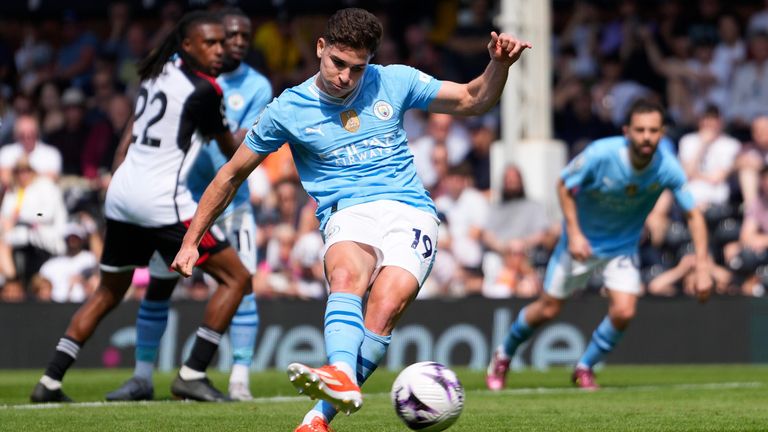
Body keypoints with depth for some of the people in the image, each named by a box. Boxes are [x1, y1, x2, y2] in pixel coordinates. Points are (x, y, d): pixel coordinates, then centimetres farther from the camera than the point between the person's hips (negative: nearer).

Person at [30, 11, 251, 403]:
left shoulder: (157, 74, 13)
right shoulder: (204, 90, -9)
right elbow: (231, 152, 6)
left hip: (121, 191, 8)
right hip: (162, 200, -8)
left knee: (109, 291, 23)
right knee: (235, 278, 0)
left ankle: (50, 381, 17)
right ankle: (191, 375, -6)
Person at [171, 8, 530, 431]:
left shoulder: (393, 82, 10)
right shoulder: (288, 110, 7)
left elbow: (472, 100, 17)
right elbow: (231, 175, 16)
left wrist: (499, 64, -4)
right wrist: (191, 241, 15)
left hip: (410, 211, 1)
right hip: (348, 216, -1)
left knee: (386, 305, -28)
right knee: (346, 277, -37)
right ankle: (341, 374, -61)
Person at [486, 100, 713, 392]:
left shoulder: (668, 168, -23)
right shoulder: (601, 154, -29)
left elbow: (693, 214, -13)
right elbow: (564, 186, -13)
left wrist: (702, 266, -22)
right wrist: (574, 233, -23)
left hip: (623, 246, 2)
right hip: (581, 240, -2)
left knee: (623, 312, -16)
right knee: (547, 310, 7)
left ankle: (585, 368, 11)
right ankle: (503, 356, 34)